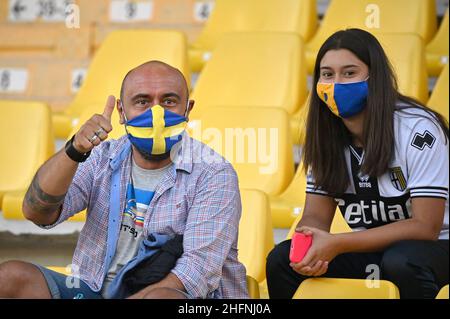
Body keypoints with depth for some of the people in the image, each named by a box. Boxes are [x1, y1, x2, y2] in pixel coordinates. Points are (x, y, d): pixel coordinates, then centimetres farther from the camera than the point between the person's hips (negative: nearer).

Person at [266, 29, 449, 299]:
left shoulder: (418, 130, -18)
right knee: (281, 260, -15)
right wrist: (308, 245, -25)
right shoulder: (327, 136, 0)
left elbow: (425, 226, -21)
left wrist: (337, 244, -27)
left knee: (401, 263, -38)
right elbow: (316, 216, 1)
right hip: (369, 251, 5)